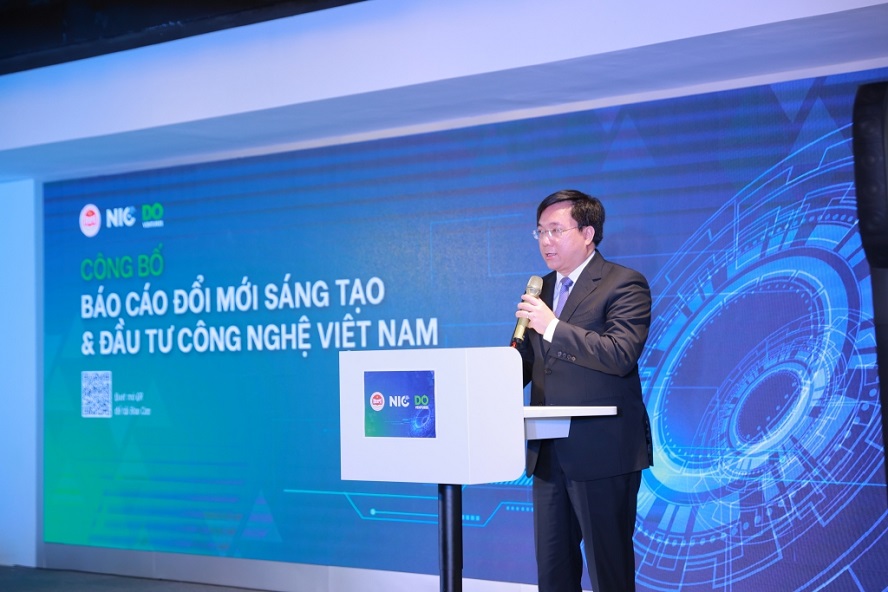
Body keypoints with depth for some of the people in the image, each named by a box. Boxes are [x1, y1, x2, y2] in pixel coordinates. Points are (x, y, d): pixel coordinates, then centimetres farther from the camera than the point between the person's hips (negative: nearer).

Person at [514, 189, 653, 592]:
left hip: (601, 451, -7)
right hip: (549, 452, 7)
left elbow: (621, 354, -20)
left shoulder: (624, 284, -7)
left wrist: (553, 326, -22)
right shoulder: (541, 289, 16)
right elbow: (526, 360, 20)